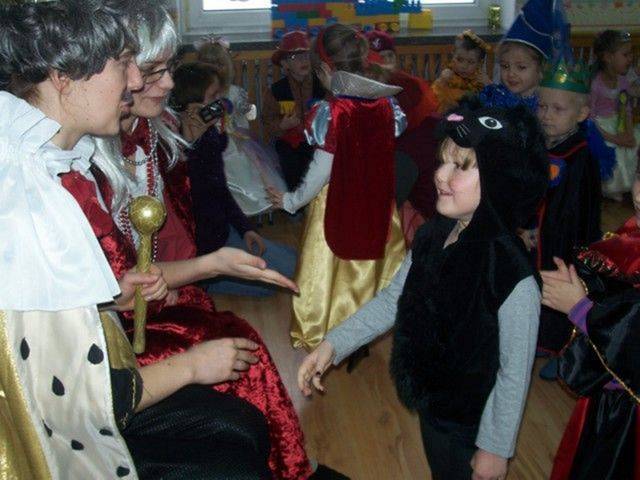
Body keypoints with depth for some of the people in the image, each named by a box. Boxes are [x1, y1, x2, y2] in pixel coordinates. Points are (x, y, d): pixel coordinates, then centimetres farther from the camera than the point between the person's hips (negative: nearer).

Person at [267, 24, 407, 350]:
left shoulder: (328, 113, -18)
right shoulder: (387, 104, -5)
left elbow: (321, 172, -16)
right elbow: (398, 156, 0)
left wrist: (292, 201, -1)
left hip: (336, 206, -4)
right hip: (378, 204, 4)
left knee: (329, 270, 11)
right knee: (373, 267, 19)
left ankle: (319, 335, 23)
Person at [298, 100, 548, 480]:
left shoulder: (514, 278, -31)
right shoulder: (433, 235, -12)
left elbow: (514, 374, -21)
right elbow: (393, 298, 0)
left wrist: (495, 448, -12)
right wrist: (333, 344, -8)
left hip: (470, 424, -6)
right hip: (429, 401, 6)